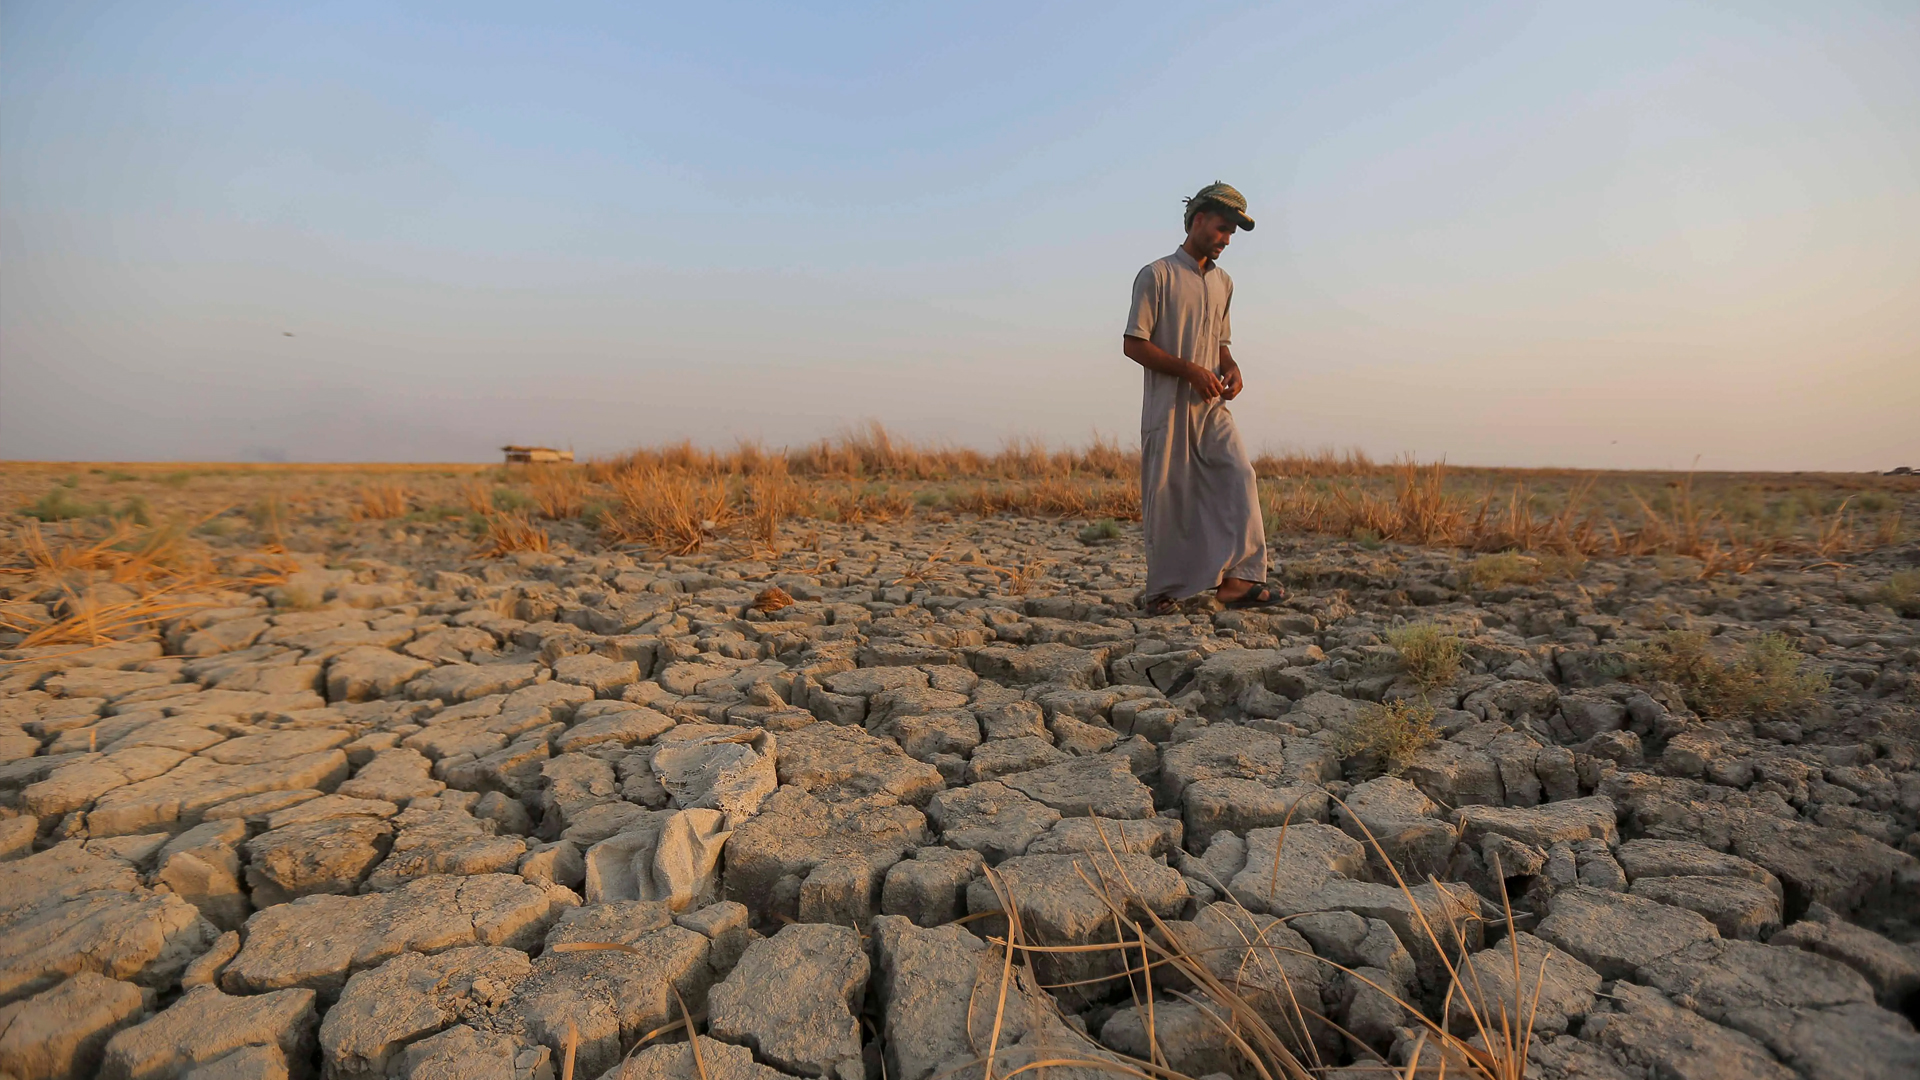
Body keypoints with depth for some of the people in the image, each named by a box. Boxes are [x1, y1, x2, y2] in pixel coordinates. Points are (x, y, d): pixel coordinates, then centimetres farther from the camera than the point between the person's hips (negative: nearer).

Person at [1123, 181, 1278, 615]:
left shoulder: (1223, 283, 17)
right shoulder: (1157, 275, -4)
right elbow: (1133, 344, -9)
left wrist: (1231, 368, 3)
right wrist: (1189, 369, -18)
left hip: (1211, 406, 6)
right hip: (1167, 407, -6)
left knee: (1238, 477, -13)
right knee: (1167, 497, -1)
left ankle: (1235, 578, -13)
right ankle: (1161, 590, 13)